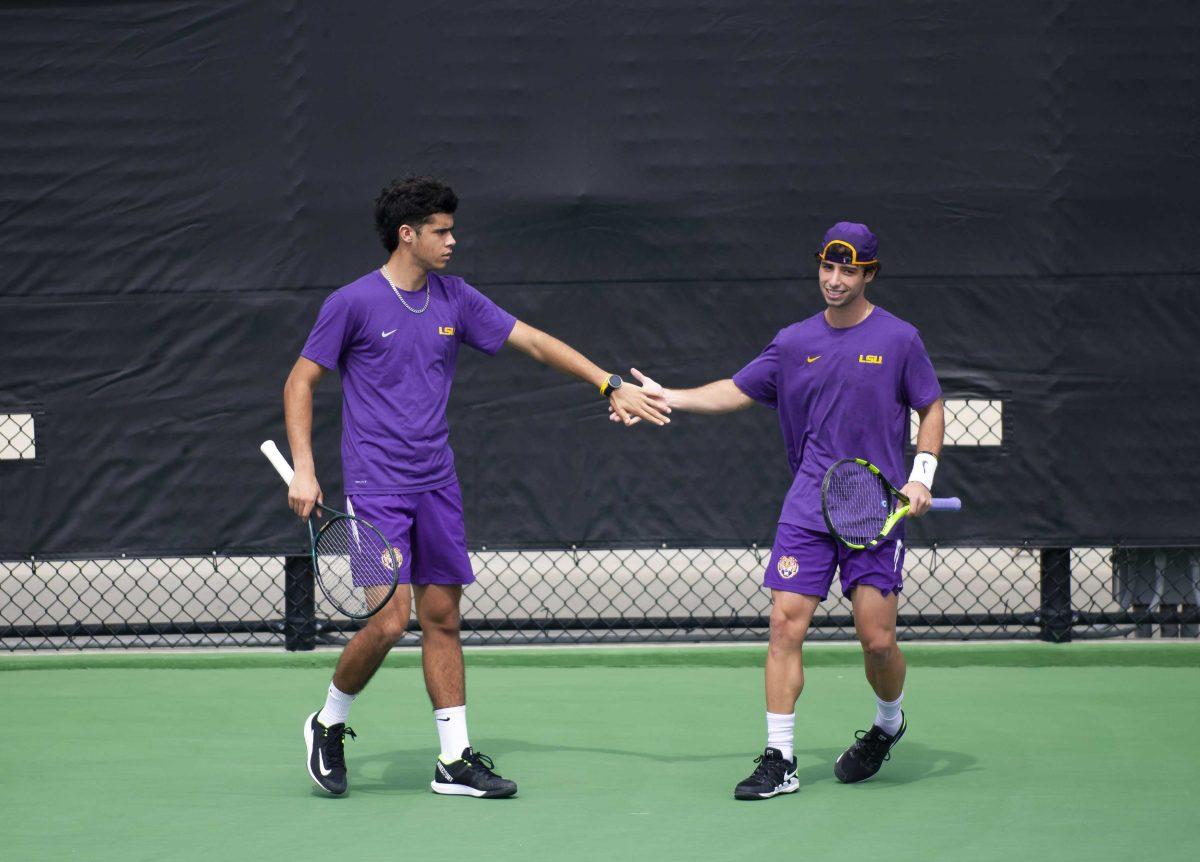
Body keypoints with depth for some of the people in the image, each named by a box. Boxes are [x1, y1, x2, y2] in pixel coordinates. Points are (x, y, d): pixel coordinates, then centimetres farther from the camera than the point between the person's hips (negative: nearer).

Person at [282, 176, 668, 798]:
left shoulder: (454, 299, 7)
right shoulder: (352, 303, -8)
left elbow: (533, 341, 12)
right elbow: (300, 382, -1)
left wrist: (611, 385, 7)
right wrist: (303, 468, -10)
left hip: (436, 487, 6)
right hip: (376, 487, -6)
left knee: (442, 618, 5)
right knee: (390, 619, -13)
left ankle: (455, 760, 9)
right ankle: (328, 724, 10)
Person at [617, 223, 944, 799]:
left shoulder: (898, 340, 0)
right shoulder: (795, 342, 8)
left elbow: (931, 408, 7)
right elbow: (736, 392, 15)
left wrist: (922, 476, -5)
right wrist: (668, 398, 6)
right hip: (807, 509, 3)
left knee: (877, 638, -6)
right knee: (785, 625, -8)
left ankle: (888, 725, 26)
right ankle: (779, 761, -3)